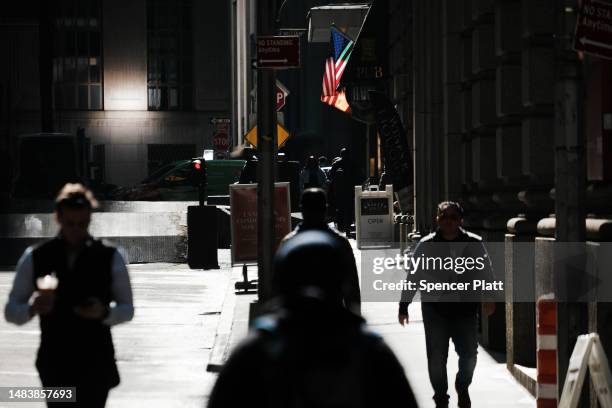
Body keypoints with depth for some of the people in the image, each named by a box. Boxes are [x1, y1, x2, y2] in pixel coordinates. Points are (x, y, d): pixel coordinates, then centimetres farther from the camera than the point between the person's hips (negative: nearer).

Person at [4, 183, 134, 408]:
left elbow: (127, 309, 7)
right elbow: (11, 311, 4)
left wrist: (104, 312, -16)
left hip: (96, 366, -2)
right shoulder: (35, 258, 3)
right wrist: (33, 308, -19)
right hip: (54, 366, 2)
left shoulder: (110, 257, 0)